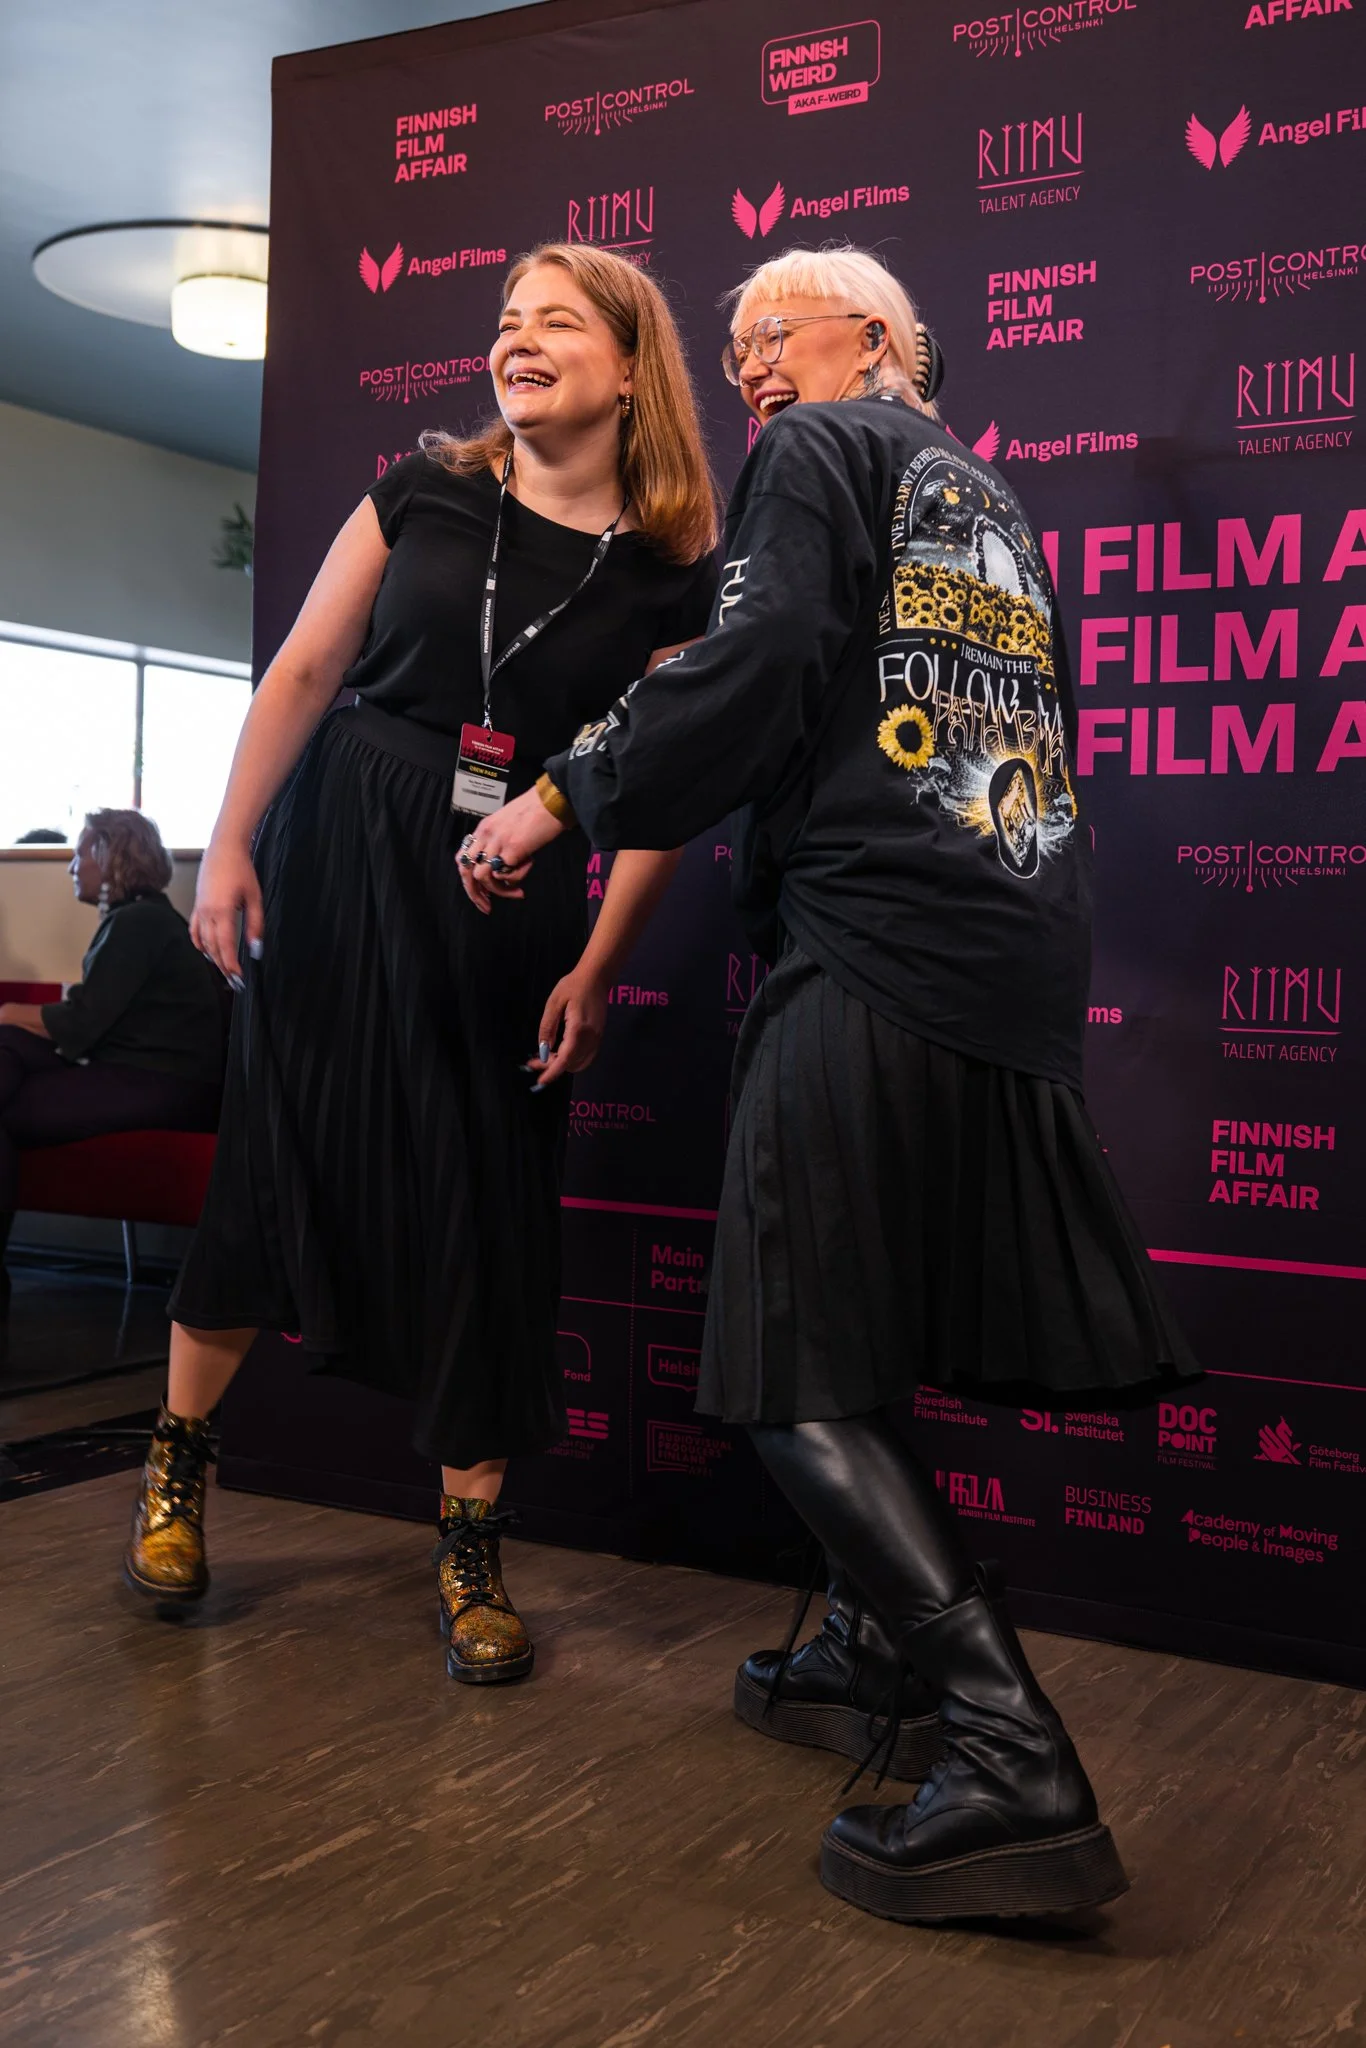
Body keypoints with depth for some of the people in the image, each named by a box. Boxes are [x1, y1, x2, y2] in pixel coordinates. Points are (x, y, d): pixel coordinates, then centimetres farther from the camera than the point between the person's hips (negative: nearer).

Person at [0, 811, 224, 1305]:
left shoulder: (139, 923, -13)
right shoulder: (139, 916, 19)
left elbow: (79, 1025, -15)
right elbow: (92, 1012, 17)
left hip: (162, 1086, -10)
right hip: (139, 1068, 10)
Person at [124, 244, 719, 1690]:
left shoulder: (672, 577, -1)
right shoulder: (425, 493, 2)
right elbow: (304, 670, 3)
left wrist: (598, 965, -9)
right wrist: (229, 846, -1)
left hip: (510, 902, 0)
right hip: (336, 858, 1)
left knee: (489, 1204, 2)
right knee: (277, 1144, 4)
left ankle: (471, 1545, 15)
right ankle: (177, 1452, 25)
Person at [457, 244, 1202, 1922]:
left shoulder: (820, 454, 3)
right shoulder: (994, 504, 27)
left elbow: (756, 671, -13)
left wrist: (562, 797, -4)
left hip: (877, 947, -9)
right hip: (1022, 965, 9)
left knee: (798, 1372, -8)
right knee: (867, 1329, 18)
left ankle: (1013, 1762, -13)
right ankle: (880, 1655, 27)